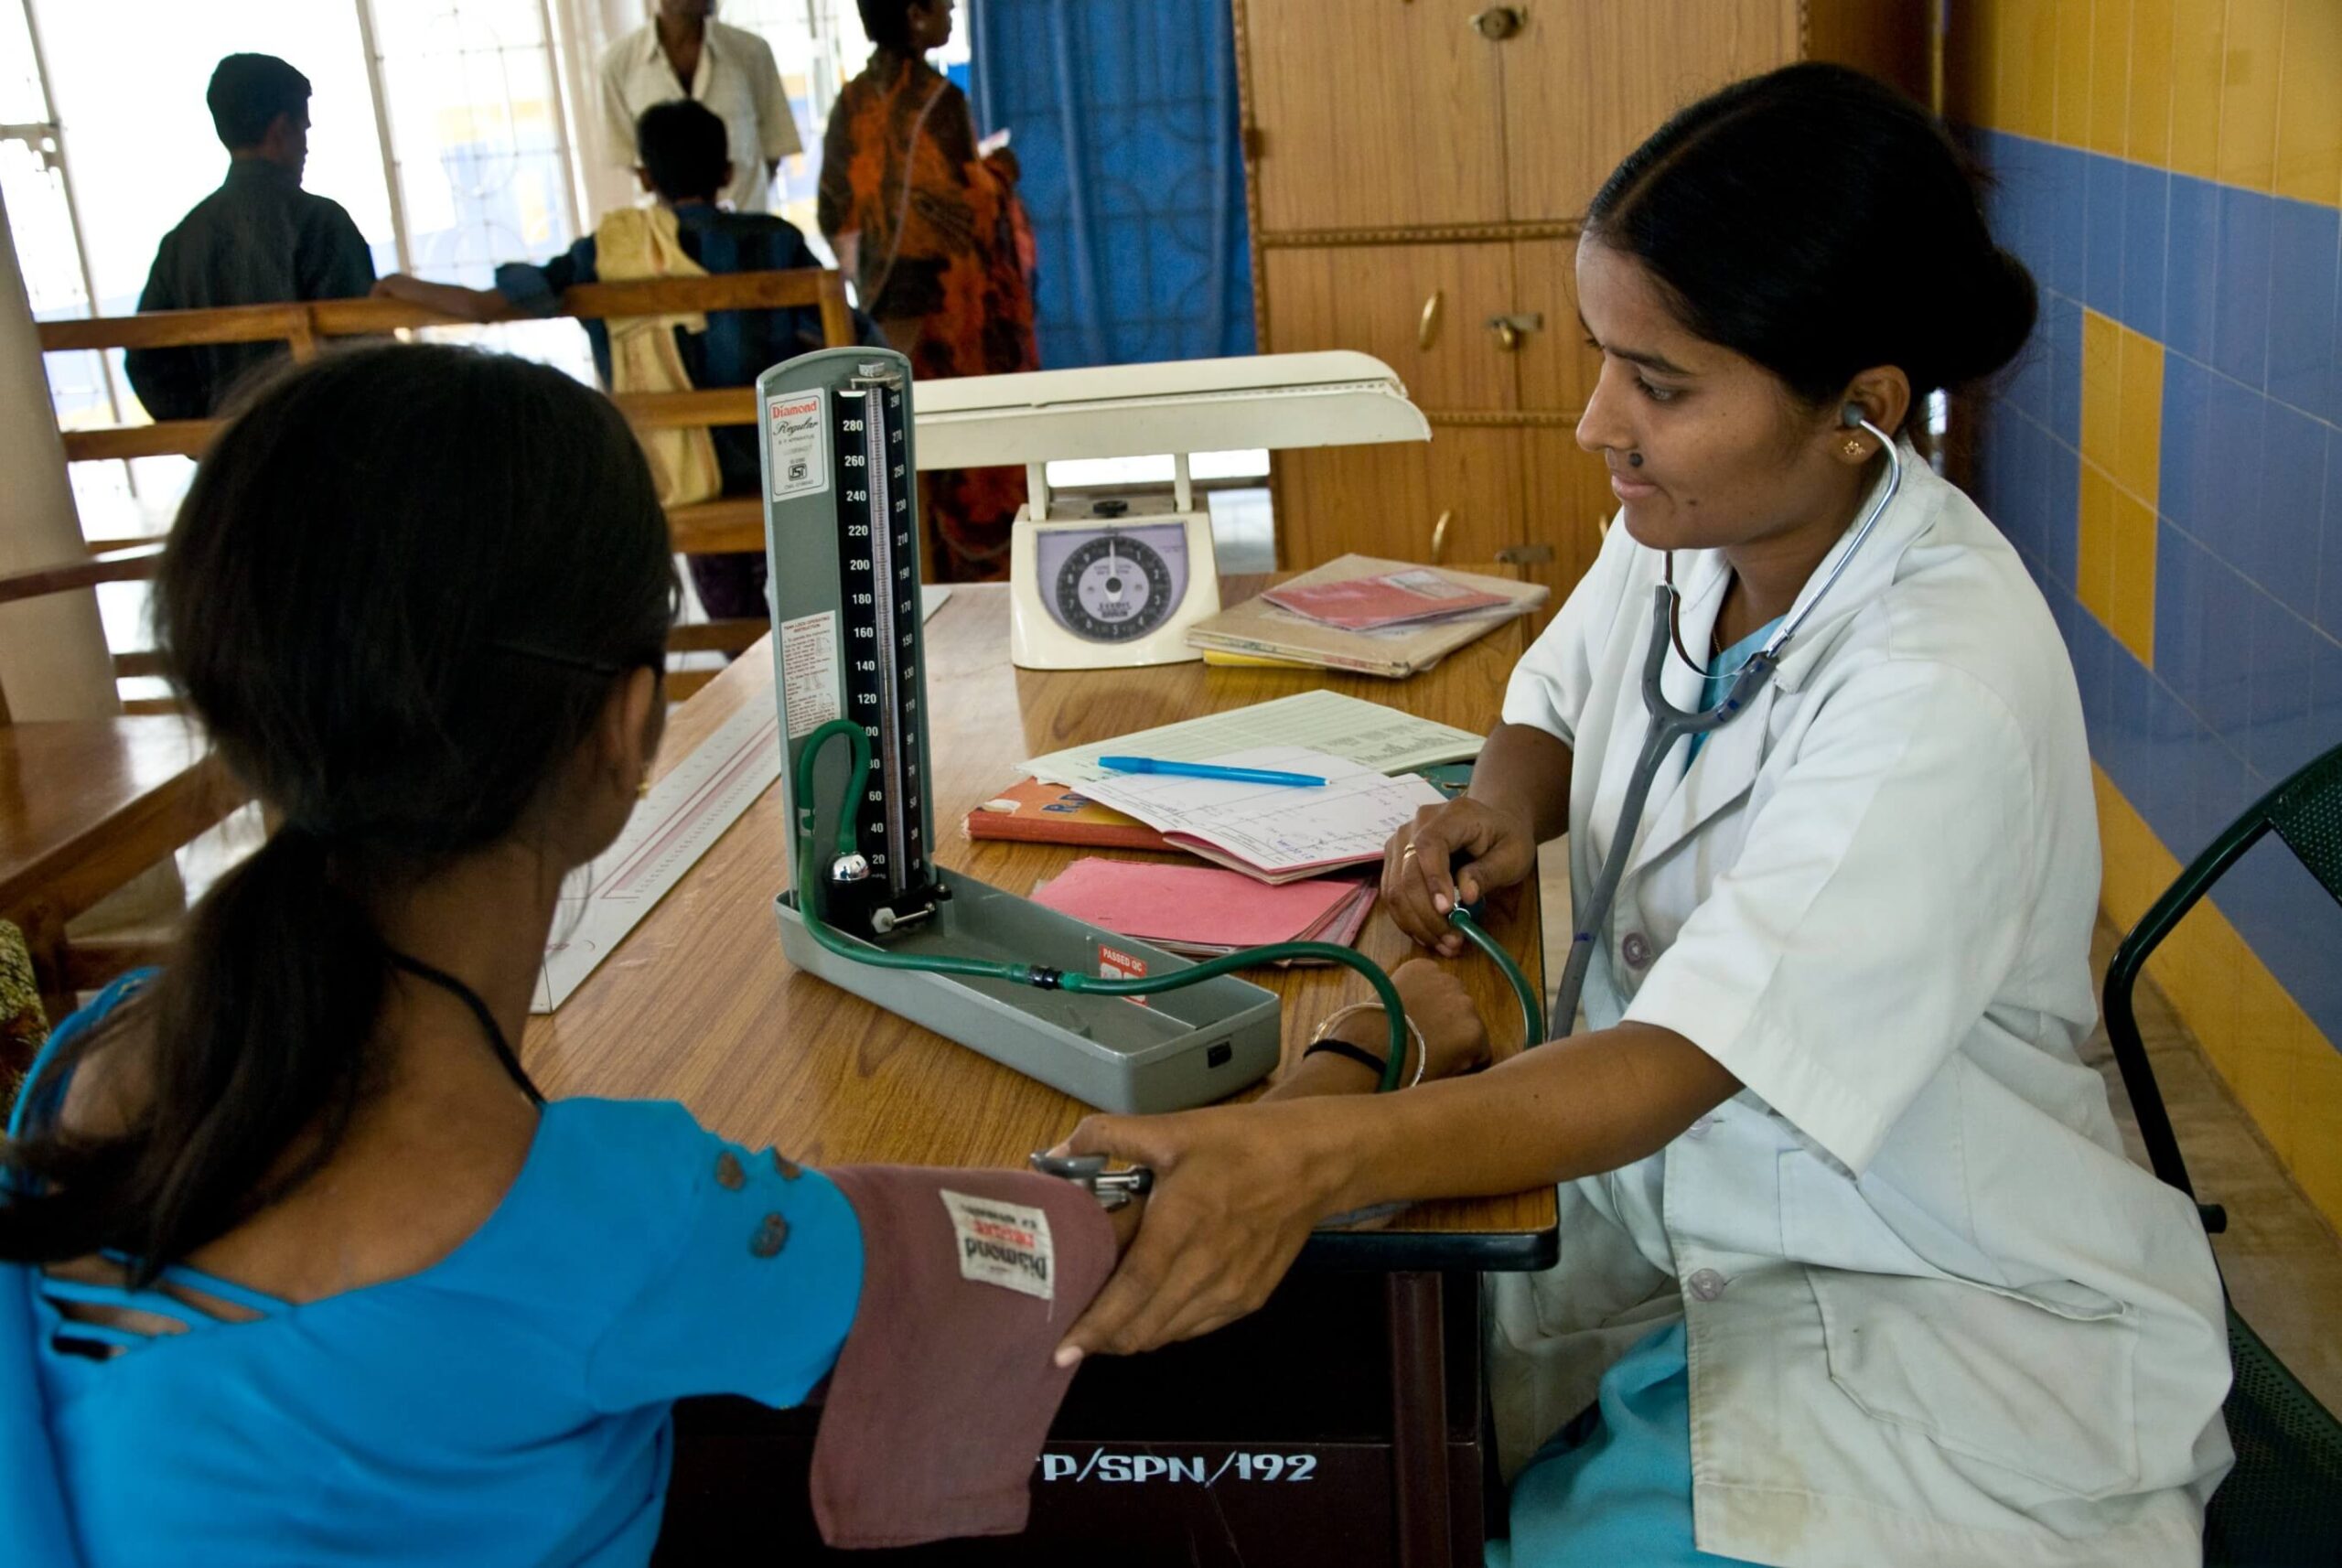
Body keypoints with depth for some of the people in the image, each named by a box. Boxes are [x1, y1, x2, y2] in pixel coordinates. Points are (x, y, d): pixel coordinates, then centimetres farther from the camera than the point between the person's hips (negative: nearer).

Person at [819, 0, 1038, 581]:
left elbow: (837, 214, 7)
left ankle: (930, 571, 19)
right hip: (957, 304, -6)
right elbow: (969, 210, -15)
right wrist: (1000, 172, 4)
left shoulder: (852, 104, 4)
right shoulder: (939, 100, -15)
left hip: (891, 310, 6)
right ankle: (989, 570, 9)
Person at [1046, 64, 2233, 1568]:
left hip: (1935, 1315, -6)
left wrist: (1314, 1151, -48)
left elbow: (1669, 1068, -33)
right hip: (1663, 1202, 6)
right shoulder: (1688, 526, -5)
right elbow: (1557, 704, 16)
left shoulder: (1949, 689, -27)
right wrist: (1497, 810, -7)